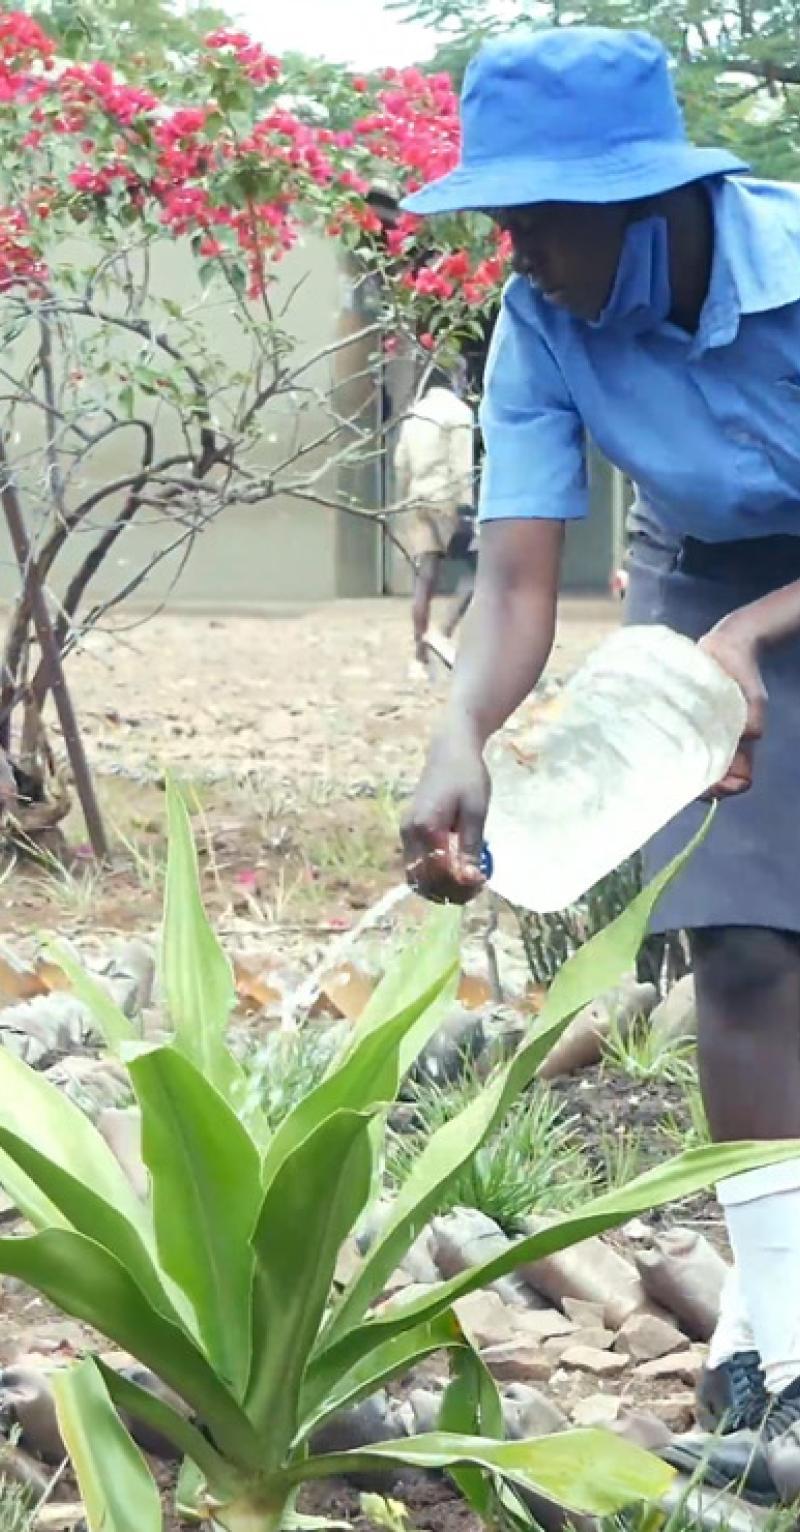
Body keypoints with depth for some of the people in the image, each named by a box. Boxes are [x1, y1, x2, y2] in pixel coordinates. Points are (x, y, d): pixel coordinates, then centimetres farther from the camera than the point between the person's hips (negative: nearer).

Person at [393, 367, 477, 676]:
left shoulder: (413, 416, 15)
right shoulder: (458, 413, -5)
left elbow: (401, 465, 15)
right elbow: (462, 465, -12)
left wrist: (404, 501, 22)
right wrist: (466, 507, -14)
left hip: (418, 502, 6)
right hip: (447, 500, -6)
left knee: (425, 579, 5)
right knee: (475, 566, 4)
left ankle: (420, 656, 1)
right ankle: (447, 633, -13)